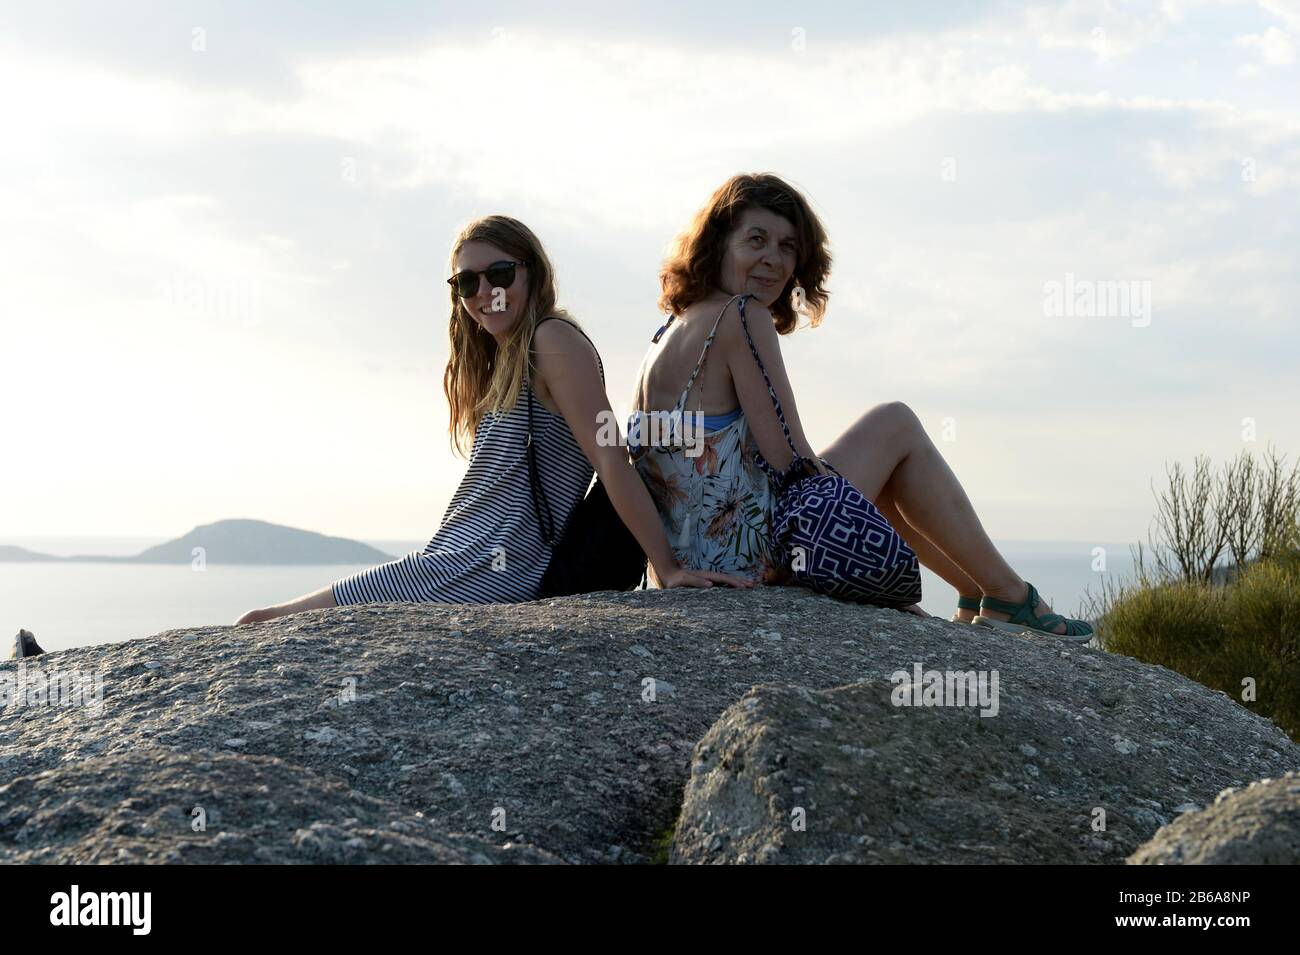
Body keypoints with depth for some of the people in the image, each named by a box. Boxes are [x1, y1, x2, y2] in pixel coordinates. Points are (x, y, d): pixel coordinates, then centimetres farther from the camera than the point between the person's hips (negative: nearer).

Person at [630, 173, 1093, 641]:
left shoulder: (666, 335, 12)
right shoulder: (742, 317, -14)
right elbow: (790, 461, -15)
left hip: (698, 559, 9)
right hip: (751, 554, -9)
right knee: (895, 425, 8)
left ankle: (976, 591, 35)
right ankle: (1008, 594, 15)